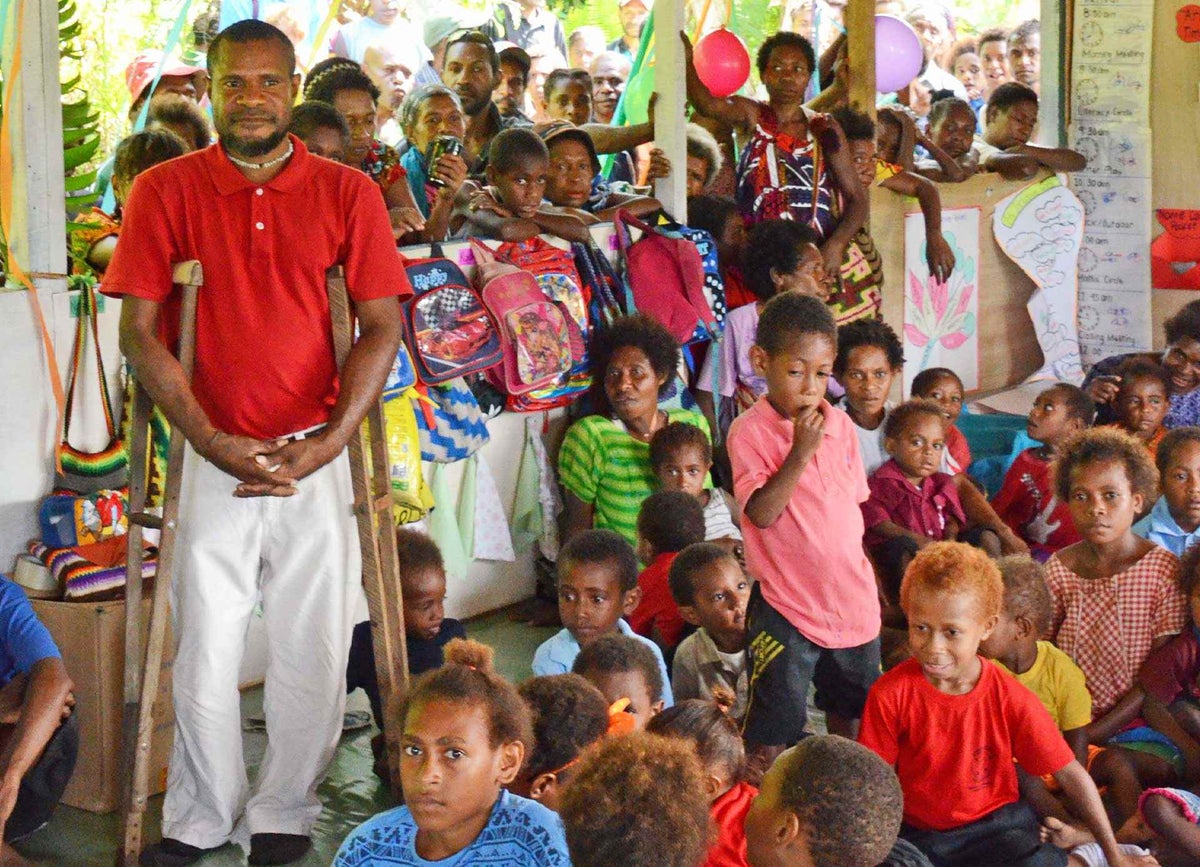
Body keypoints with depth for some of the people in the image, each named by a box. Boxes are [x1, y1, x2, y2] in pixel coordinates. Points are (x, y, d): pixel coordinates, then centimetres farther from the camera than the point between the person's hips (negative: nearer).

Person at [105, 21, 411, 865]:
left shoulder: (347, 192, 3)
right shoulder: (165, 191, 1)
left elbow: (382, 326, 0)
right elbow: (141, 332, -2)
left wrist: (326, 444, -10)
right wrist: (213, 441, -11)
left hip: (316, 456, 1)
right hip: (212, 456, 0)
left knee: (312, 646, 6)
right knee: (204, 646, 5)